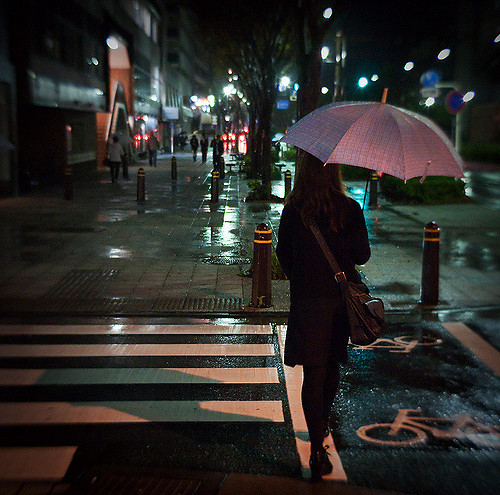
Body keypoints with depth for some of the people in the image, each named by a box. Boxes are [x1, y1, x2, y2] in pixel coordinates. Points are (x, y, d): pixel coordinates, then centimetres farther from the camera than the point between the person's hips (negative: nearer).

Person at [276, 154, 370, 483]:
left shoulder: (293, 211, -8)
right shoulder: (350, 209, -7)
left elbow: (283, 254, 0)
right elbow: (362, 255, -5)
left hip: (306, 299, -2)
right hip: (341, 297, 2)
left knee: (313, 371, 1)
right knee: (331, 366, 21)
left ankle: (319, 449, -4)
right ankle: (323, 425, 42)